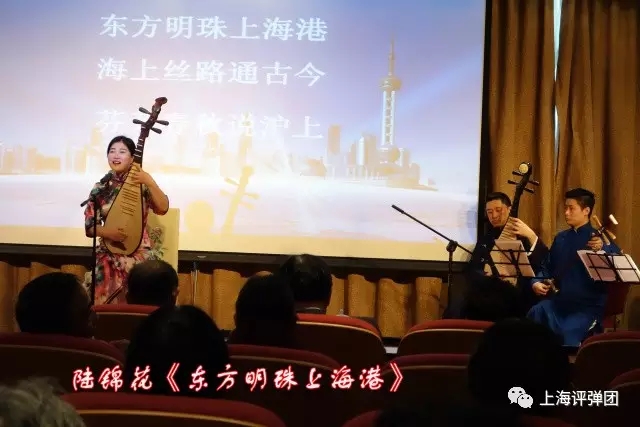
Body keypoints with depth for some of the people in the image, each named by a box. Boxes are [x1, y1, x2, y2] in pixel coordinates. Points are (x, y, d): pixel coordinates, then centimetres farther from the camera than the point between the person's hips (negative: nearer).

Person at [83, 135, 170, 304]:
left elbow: (163, 208, -15)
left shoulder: (141, 183, -2)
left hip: (140, 249, -1)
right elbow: (89, 226, 4)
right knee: (101, 279, -25)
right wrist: (108, 232, -16)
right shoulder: (101, 187, 3)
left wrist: (150, 183, -27)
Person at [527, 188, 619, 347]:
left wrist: (603, 249, -33)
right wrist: (536, 282, 3)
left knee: (569, 332, -33)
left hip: (588, 305, -5)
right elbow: (547, 267, 25)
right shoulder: (560, 238, 18)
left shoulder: (600, 239, 0)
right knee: (535, 314, -26)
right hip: (558, 301, 5)